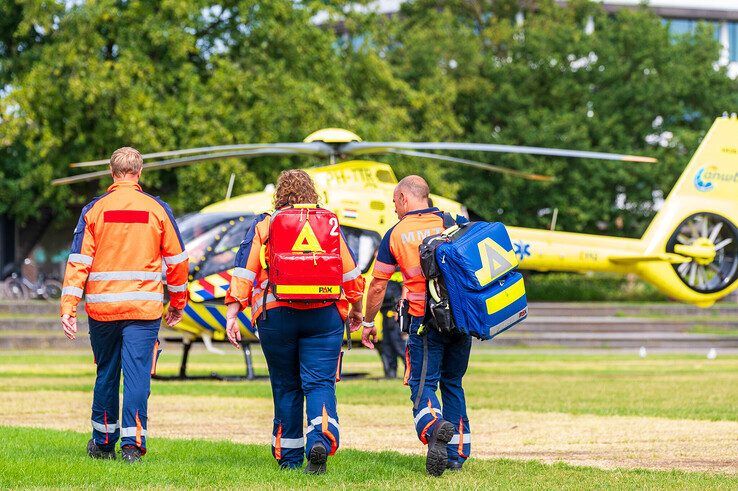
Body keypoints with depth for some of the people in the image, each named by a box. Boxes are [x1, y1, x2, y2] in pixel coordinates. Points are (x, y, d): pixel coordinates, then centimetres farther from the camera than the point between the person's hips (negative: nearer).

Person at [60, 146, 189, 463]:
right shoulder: (158, 209, 2)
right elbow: (177, 260, 7)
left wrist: (68, 308, -3)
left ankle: (103, 441, 23)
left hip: (101, 306, 1)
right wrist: (178, 303, 19)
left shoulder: (94, 210, 2)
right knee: (137, 374, -1)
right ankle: (132, 442, -9)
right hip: (144, 307, -1)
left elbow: (78, 261, -3)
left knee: (106, 374, 14)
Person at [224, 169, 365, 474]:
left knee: (285, 386, 11)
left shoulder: (264, 226, 5)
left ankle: (289, 456, 17)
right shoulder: (329, 224, 9)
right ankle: (321, 439, -26)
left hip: (276, 313, 0)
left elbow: (243, 273, -1)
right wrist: (356, 310, 26)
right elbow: (351, 274, 12)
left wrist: (232, 314, 0)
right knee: (320, 383, -1)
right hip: (324, 315, 0)